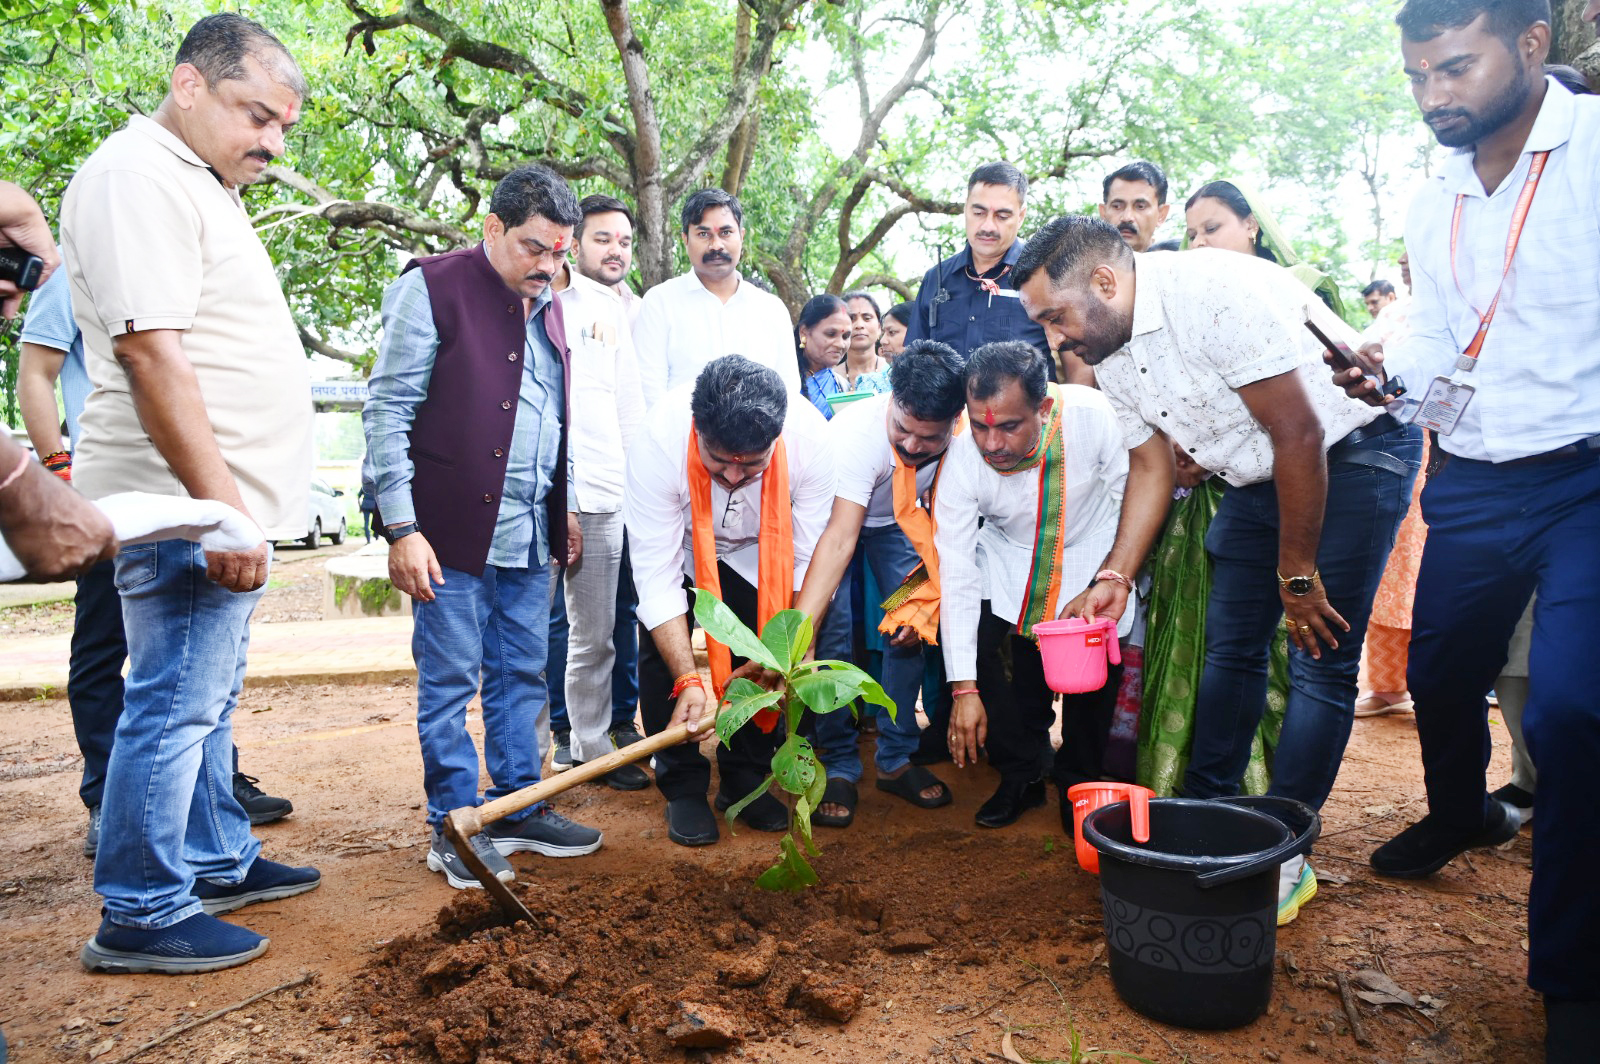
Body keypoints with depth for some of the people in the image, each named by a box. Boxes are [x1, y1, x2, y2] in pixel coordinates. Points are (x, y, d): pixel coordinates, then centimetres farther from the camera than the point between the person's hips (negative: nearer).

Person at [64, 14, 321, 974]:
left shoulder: (200, 187, 21)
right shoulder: (139, 176, -12)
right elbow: (152, 354, -21)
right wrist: (223, 509, -23)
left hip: (225, 504, 10)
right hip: (190, 509, -10)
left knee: (209, 700, 17)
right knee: (176, 705, -3)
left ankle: (220, 862, 29)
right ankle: (142, 916, 9)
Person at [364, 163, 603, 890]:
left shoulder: (548, 306, 14)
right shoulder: (433, 288, -7)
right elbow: (387, 411, -10)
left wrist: (563, 509, 18)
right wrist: (401, 528, -15)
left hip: (529, 535, 7)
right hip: (451, 531, -7)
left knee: (522, 677, 13)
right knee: (449, 682, 3)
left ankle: (517, 809, 26)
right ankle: (453, 826, 15)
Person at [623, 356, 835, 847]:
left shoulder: (810, 438, -36)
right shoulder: (660, 440, -40)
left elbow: (811, 560, -26)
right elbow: (656, 575, -35)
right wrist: (689, 681, -39)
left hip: (757, 549, 1)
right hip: (675, 540, -1)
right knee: (662, 653, -14)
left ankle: (745, 779, 15)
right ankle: (683, 788, 6)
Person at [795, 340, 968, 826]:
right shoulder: (858, 429, -39)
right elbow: (838, 540, -45)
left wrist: (925, 601, -17)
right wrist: (799, 628, -54)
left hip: (898, 520, 3)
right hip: (834, 513, -3)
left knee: (912, 626, -12)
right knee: (832, 629, -18)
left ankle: (896, 759, 4)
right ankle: (838, 767, -4)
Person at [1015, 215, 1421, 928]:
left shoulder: (1214, 292, -29)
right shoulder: (1109, 356, -3)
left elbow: (1299, 435, -26)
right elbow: (1155, 471, 6)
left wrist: (1297, 575, -19)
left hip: (1352, 450, -8)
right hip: (1259, 476, 8)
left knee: (1320, 661, -9)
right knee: (1230, 648, 8)